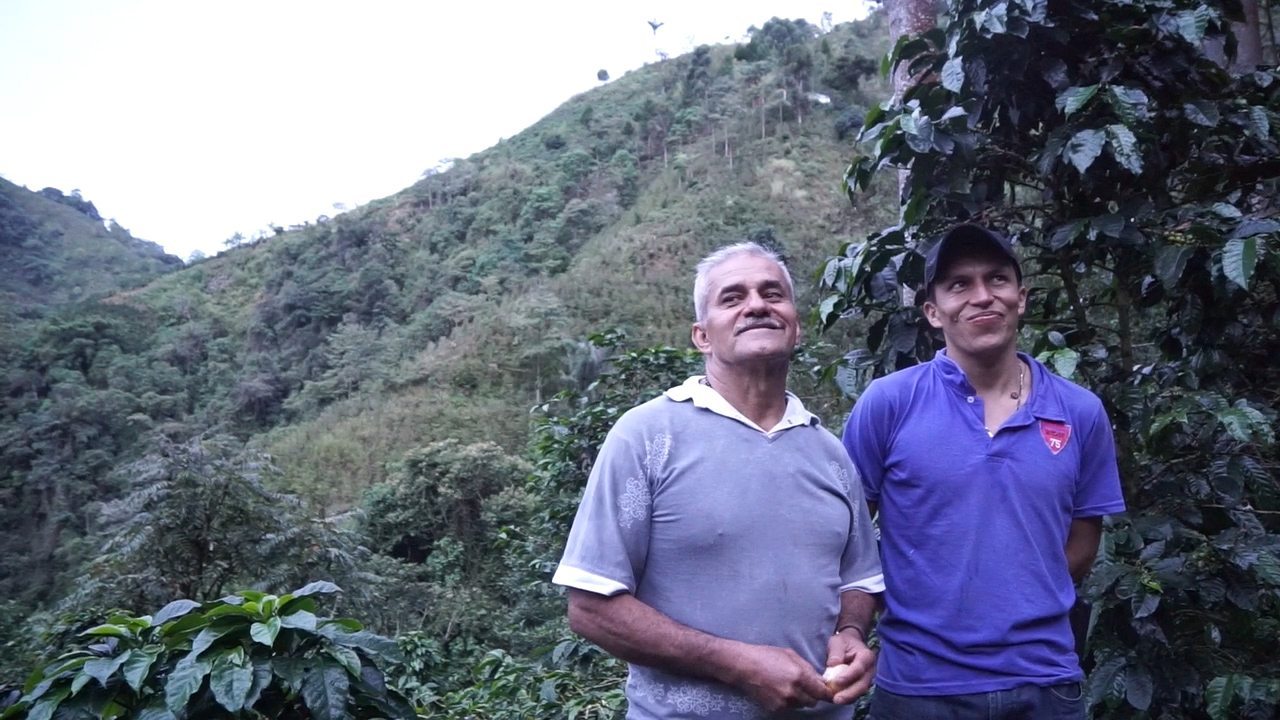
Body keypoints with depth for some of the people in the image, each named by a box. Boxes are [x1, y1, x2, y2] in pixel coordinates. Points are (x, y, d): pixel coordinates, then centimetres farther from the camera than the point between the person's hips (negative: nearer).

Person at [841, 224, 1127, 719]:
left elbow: (1082, 545, 10)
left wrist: (1019, 605, 2)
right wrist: (928, 607, -5)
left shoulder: (1082, 413, 0)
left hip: (1045, 680, 2)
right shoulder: (887, 403, -9)